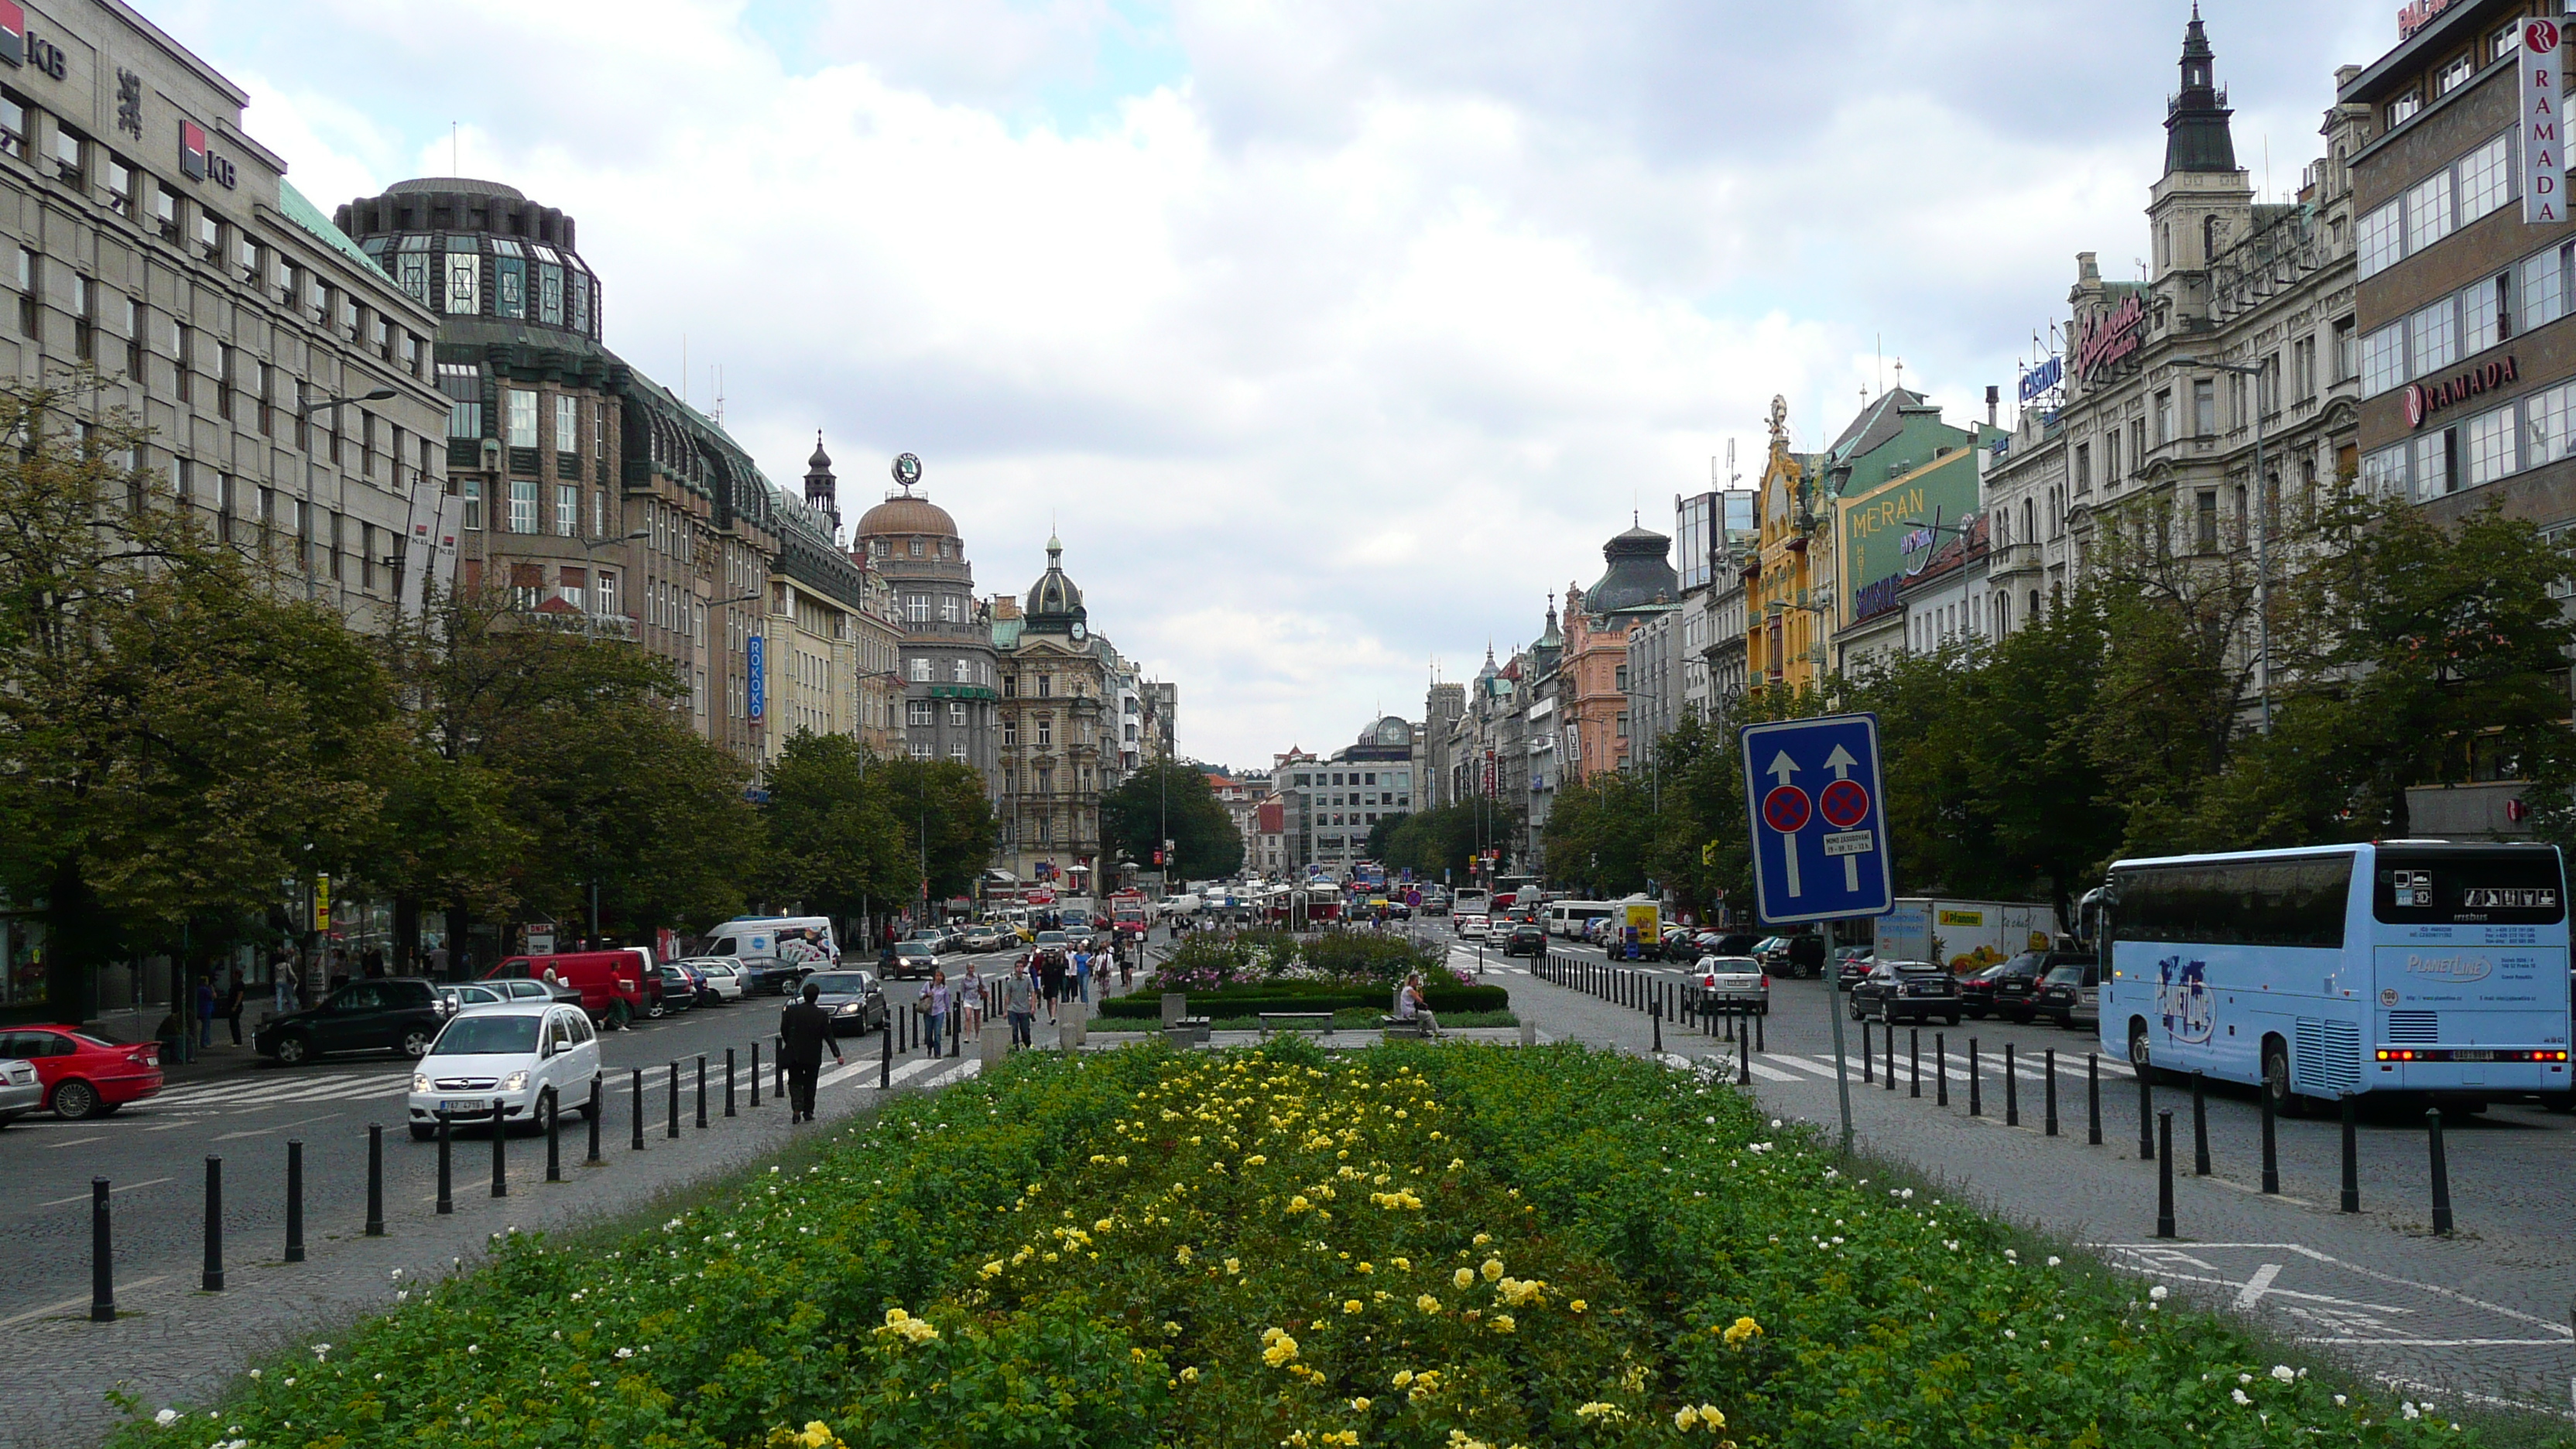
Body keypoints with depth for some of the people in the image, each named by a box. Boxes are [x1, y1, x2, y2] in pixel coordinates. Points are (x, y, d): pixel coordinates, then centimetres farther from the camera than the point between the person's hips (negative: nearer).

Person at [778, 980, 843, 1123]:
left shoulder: (791, 1010, -7)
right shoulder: (822, 1015, -9)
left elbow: (783, 1030, 0)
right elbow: (829, 1036, -9)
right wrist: (837, 1054, -7)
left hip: (794, 1054, 0)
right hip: (813, 1056, 0)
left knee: (795, 1082, 9)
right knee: (810, 1083, 14)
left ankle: (797, 1108, -12)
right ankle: (808, 1112, 18)